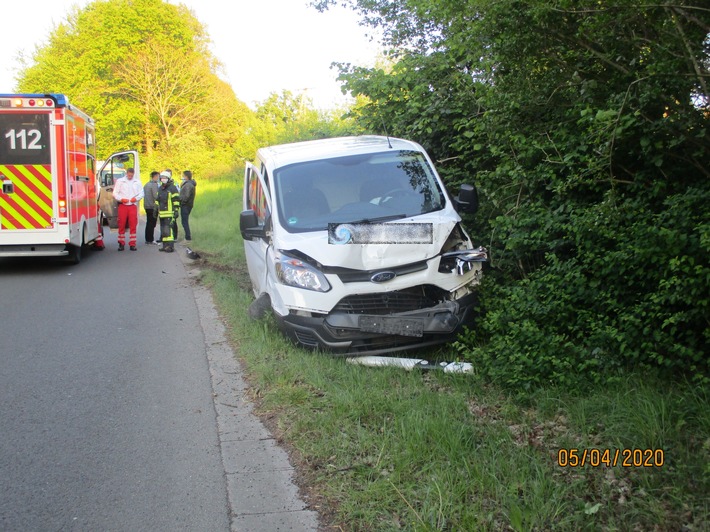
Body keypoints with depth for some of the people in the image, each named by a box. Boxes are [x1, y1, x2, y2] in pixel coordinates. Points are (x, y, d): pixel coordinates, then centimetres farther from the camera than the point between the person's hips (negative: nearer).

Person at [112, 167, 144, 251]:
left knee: (133, 225, -2)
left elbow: (141, 193, 10)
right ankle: (121, 243, 7)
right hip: (122, 206, -1)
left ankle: (132, 244, 3)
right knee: (121, 225, 0)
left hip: (133, 206, 1)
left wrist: (136, 198, -9)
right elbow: (115, 193, 3)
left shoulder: (137, 182, 10)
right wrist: (121, 199, -13)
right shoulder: (119, 181, 4)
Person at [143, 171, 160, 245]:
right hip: (152, 207, -9)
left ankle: (147, 239, 19)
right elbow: (156, 196, -23)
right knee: (152, 224, -5)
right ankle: (150, 240, -5)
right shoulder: (154, 185, -14)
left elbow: (144, 194, 19)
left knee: (148, 223, 15)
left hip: (147, 206, 9)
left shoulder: (146, 184, 14)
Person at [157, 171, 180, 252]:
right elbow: (157, 200, 26)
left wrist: (176, 211, -13)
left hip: (169, 213, -8)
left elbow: (176, 200, -9)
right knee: (163, 230, 11)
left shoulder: (172, 188, -7)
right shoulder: (159, 188, 17)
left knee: (168, 229, -14)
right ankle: (165, 245, 18)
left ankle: (170, 246, -13)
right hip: (161, 213, 8)